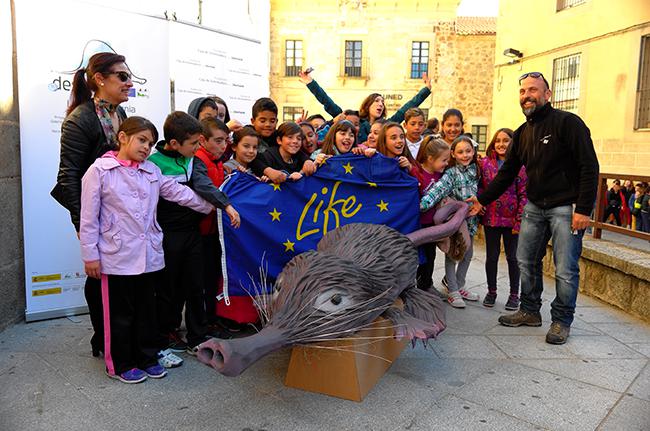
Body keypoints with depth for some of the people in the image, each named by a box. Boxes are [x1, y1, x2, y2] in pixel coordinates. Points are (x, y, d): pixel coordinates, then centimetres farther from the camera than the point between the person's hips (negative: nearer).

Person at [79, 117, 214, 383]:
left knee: (147, 309, 15)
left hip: (148, 255, 5)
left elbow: (178, 192, 14)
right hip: (117, 256, -5)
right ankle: (120, 365, 24)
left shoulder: (151, 171, 8)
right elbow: (89, 216, -7)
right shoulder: (100, 170, -6)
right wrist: (90, 254, -8)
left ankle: (146, 358, 30)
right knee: (120, 313, 7)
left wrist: (210, 206, 15)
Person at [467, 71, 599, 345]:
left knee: (565, 269, -2)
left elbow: (589, 167, -15)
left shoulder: (567, 122, -10)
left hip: (567, 207, -6)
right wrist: (482, 200, 5)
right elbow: (507, 173, 14)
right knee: (526, 261, 10)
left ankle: (562, 320, 14)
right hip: (535, 207, 7)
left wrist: (583, 209, -20)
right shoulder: (522, 133, 10)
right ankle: (530, 311, 25)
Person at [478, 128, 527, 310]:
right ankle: (491, 291, 26)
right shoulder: (485, 163, 2)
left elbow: (524, 194, -6)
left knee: (512, 257, 9)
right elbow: (480, 187, 5)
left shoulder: (519, 165, -4)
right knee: (491, 256, 11)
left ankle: (514, 294, 22)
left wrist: (519, 220, -11)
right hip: (490, 218, 2)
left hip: (511, 219, -2)